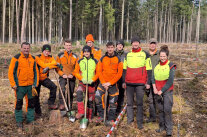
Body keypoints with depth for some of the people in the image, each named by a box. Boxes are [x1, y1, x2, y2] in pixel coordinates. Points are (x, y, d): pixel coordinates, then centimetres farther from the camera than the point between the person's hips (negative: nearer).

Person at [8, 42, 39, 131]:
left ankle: (30, 120, 25)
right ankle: (19, 123, 17)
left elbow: (36, 72, 12)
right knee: (19, 104, 4)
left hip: (31, 86, 4)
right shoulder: (16, 58, -6)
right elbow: (11, 72, -6)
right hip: (20, 86, -4)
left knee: (31, 103, 11)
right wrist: (13, 84, -12)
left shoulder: (33, 59, 8)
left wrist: (36, 83, 3)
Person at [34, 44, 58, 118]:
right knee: (36, 96, 3)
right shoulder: (38, 57, -12)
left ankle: (51, 104, -9)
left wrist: (48, 67, -32)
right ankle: (38, 112, 18)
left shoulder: (51, 57, 2)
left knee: (53, 86, -22)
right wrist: (53, 65, -18)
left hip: (45, 78, 3)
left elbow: (54, 63, -18)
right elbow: (43, 65, -24)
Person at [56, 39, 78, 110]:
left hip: (72, 77, 2)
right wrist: (62, 74, -12)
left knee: (71, 92, 8)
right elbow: (57, 67, 1)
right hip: (63, 76, -2)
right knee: (62, 89, -27)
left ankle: (70, 107, 22)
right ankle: (61, 104, -17)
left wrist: (72, 74, -8)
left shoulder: (75, 56, 4)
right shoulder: (60, 55, 0)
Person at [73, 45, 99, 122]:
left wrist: (92, 80, -11)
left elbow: (98, 73, 3)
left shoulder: (95, 61, 1)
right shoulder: (80, 61, 4)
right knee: (79, 92, -30)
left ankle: (89, 117, 22)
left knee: (90, 100, 7)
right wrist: (82, 78, -10)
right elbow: (76, 72, 5)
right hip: (82, 82, 0)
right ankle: (81, 112, -25)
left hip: (91, 83, 0)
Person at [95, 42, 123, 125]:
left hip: (113, 84, -1)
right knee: (97, 97, -14)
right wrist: (103, 83, -9)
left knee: (113, 102, 4)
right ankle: (101, 115, 2)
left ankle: (111, 119, 19)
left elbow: (119, 73, -5)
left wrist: (110, 83, -12)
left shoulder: (118, 60, -1)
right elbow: (99, 72, 3)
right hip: (103, 83, 1)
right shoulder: (102, 59, 4)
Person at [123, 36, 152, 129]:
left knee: (139, 103, -1)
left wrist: (148, 82, -4)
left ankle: (140, 122, 6)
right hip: (129, 83, 3)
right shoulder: (127, 55, 11)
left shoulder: (145, 55, 2)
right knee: (129, 102, 7)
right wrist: (123, 81, 11)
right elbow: (124, 69, 16)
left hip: (140, 83, -3)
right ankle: (130, 120, 17)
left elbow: (149, 70, 2)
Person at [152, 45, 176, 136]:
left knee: (167, 109, -9)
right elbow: (153, 77, 7)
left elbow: (170, 81, -11)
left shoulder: (171, 66, -7)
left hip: (167, 90, -4)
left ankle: (169, 129, 1)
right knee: (160, 109, 10)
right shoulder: (157, 65, 7)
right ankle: (162, 126, 23)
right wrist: (154, 88, -7)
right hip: (158, 91, 4)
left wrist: (161, 91, -12)